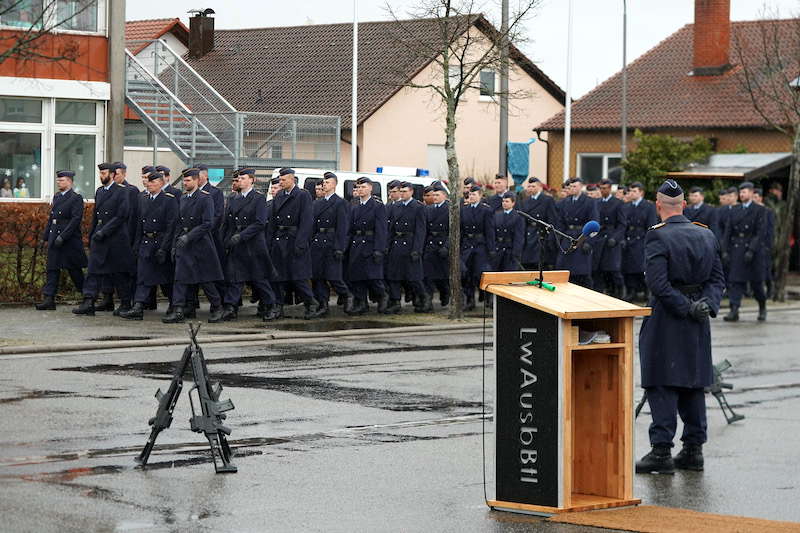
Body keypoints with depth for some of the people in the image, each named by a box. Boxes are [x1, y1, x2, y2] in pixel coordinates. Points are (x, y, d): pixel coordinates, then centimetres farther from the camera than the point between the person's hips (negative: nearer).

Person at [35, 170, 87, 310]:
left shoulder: (76, 198, -9)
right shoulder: (56, 197, 15)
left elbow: (75, 220, -16)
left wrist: (63, 237, -21)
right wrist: (46, 237, 14)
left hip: (70, 241, -7)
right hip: (54, 239, 7)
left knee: (74, 270, 1)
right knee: (52, 269, 1)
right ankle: (49, 300, -1)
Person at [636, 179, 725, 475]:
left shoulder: (658, 236, -13)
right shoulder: (706, 235, 7)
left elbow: (657, 283, -21)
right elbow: (718, 278, 7)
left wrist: (686, 307, -15)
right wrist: (706, 304, -4)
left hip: (666, 319, -6)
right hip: (698, 326, 6)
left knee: (662, 386, -3)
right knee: (693, 384, 13)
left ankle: (661, 450, -5)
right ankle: (693, 448, 17)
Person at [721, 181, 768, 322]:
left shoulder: (760, 210, -2)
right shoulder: (734, 210, 11)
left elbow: (761, 232, -9)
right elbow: (727, 231, 9)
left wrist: (751, 250, -17)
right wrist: (725, 251, 0)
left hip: (753, 251, -3)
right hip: (736, 251, 3)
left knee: (756, 282, 5)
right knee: (735, 281, -5)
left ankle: (762, 307, 28)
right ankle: (734, 311, -7)